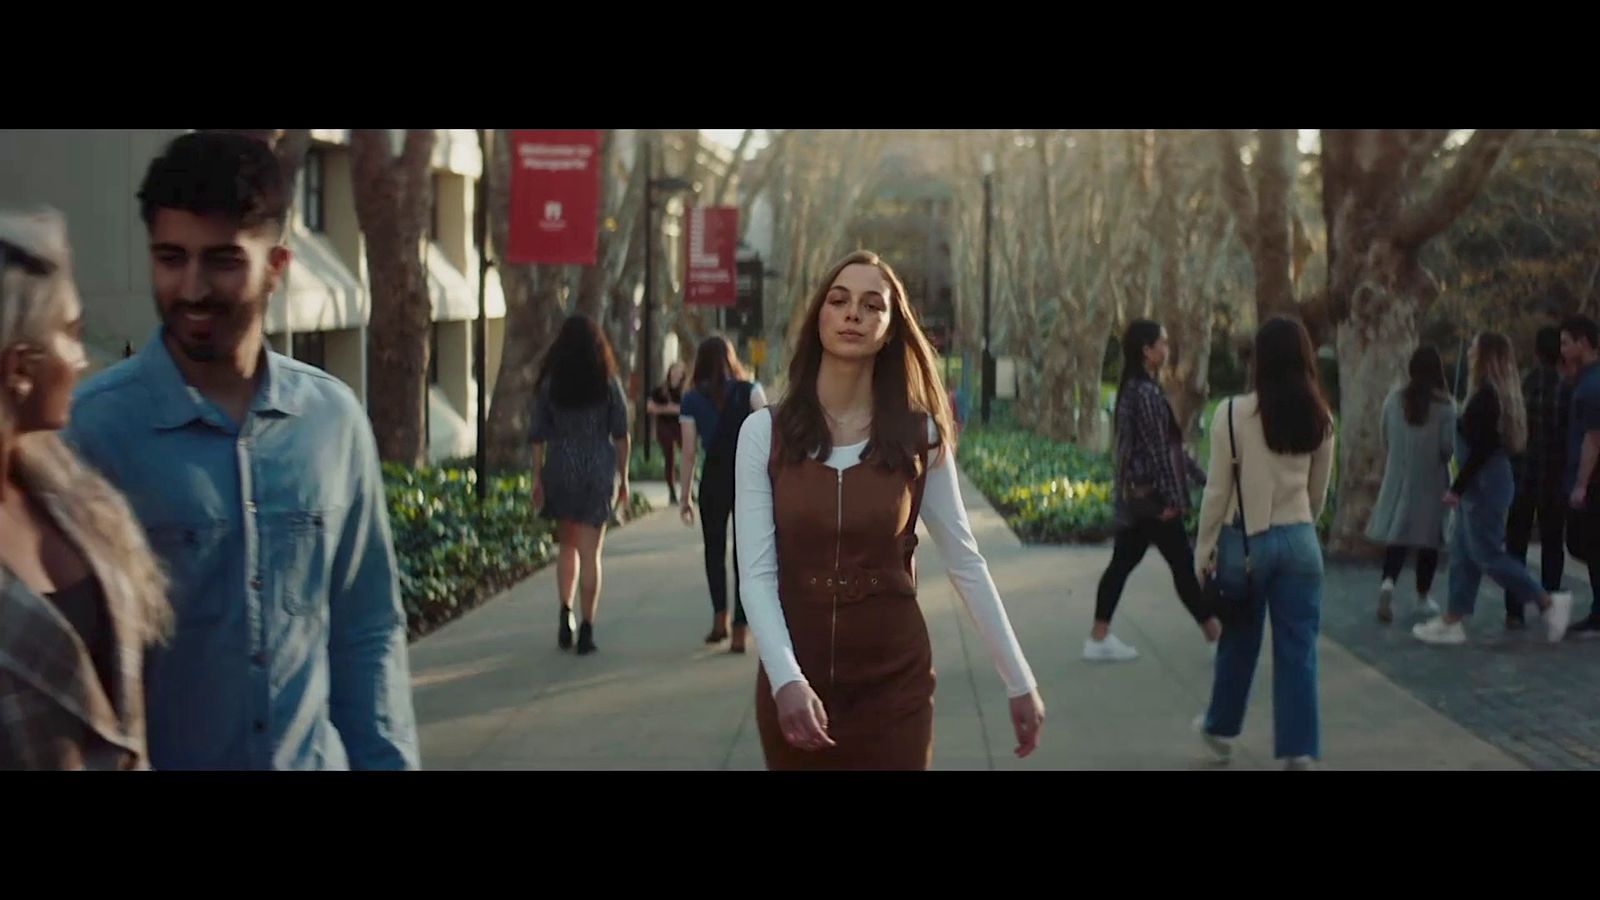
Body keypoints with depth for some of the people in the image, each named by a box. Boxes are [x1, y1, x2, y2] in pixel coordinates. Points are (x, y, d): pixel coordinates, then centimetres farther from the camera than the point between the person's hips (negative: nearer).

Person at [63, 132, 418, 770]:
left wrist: (385, 760, 2)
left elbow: (369, 630, 6)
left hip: (315, 759, 3)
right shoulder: (91, 427, -12)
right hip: (150, 757, -3)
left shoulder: (334, 419, -1)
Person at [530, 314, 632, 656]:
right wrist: (623, 477, 8)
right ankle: (586, 630, -1)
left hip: (560, 469, 1)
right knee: (590, 551, 2)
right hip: (599, 469, -1)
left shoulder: (550, 383, 0)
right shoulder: (608, 383, -1)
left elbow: (539, 435, 0)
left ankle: (565, 612, 1)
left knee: (567, 544, 18)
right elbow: (622, 435, 0)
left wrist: (537, 478, 6)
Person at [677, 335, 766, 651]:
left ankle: (720, 617, 6)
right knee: (745, 551, 5)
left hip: (714, 479, 0)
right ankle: (740, 631, 0)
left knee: (714, 549, 18)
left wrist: (685, 497, 5)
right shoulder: (749, 390, 3)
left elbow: (689, 452, 1)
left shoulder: (692, 399, 2)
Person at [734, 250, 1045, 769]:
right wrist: (787, 680, -23)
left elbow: (965, 563, 2)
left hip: (895, 681, 0)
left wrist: (1019, 681, 1)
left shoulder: (919, 434, -2)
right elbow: (756, 572, -9)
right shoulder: (765, 432, -4)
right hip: (794, 680, 0)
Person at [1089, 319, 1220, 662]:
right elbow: (1157, 448, -19)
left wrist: (1199, 475, 22)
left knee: (1123, 562, 10)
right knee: (1183, 564, -1)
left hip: (1135, 495, 10)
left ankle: (1099, 638, 11)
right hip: (1151, 495, -10)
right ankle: (1217, 637, 6)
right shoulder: (1146, 393, -17)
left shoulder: (1133, 389, 14)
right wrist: (1172, 496, -17)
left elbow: (1170, 443, 19)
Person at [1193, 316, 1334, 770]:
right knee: (1297, 649, 5)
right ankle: (1298, 748, 6)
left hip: (1243, 539, -2)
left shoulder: (1233, 413, -11)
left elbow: (1218, 490, -8)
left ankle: (1221, 727, 33)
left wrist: (1203, 549, 0)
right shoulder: (1320, 419, -1)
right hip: (1299, 541, 2)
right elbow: (1318, 492, 8)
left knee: (1238, 642, 15)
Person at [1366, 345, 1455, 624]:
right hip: (1431, 479, -2)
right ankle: (1422, 598, 19)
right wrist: (1440, 458, 9)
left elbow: (1383, 435, 4)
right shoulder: (1444, 405, -13)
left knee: (1397, 534, 6)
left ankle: (1389, 581, -19)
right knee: (1428, 538, 11)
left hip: (1398, 476, 2)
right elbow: (1448, 445, -14)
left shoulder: (1394, 399, -4)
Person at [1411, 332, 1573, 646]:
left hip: (1484, 485, -10)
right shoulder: (1500, 394, 11)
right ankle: (1452, 621, 15)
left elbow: (1480, 449, -23)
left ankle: (1549, 601, 1)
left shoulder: (1486, 397, -19)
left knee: (1488, 554, -4)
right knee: (1463, 553, 12)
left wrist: (1457, 488, -18)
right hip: (1489, 482, 10)